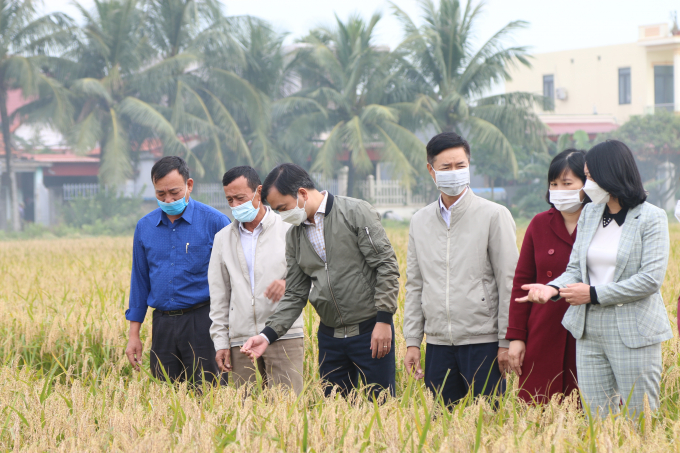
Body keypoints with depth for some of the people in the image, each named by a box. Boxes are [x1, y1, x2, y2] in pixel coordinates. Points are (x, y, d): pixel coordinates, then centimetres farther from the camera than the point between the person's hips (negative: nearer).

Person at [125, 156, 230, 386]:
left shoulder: (214, 222, -4)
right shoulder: (144, 227, 10)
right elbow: (140, 280, 17)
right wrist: (134, 334, 14)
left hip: (202, 323, -4)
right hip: (163, 323, 4)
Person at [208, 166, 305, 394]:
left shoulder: (289, 230, 4)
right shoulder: (223, 238, 16)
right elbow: (219, 295, 17)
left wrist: (289, 284, -20)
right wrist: (220, 341, 10)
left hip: (284, 337, -3)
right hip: (241, 340, 3)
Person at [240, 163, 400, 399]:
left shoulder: (356, 213, -8)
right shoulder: (295, 235, 10)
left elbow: (387, 266, -10)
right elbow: (295, 295, 12)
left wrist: (384, 320, -15)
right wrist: (268, 335, -1)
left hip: (370, 332, -6)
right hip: (330, 335, 6)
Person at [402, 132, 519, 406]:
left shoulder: (494, 216, -1)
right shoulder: (420, 221, 13)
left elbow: (509, 282, -3)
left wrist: (507, 342, -7)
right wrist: (412, 341, 10)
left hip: (483, 342, -4)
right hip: (438, 344, 4)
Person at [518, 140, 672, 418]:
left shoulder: (652, 218, -6)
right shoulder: (589, 214, 12)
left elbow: (651, 279, -14)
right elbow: (575, 268, 12)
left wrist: (594, 293, -14)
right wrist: (553, 288, -11)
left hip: (633, 332, -5)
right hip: (589, 332, 6)